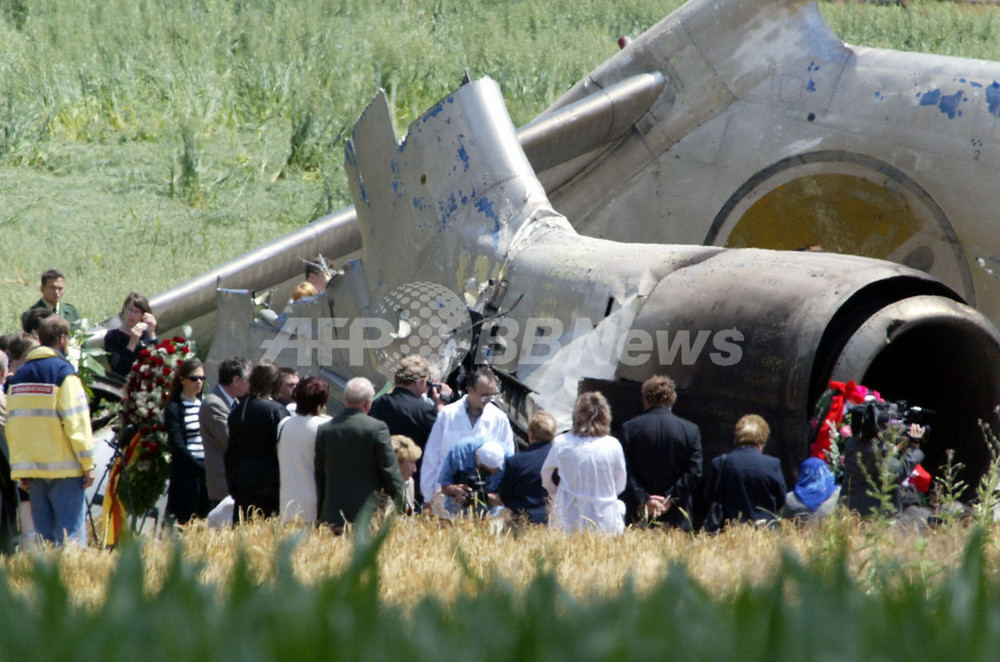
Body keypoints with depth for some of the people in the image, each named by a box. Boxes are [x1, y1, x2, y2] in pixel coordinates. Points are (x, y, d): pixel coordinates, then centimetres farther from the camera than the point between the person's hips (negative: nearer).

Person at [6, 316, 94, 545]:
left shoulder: (19, 375, 12)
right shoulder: (62, 371, -8)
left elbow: (12, 423, 14)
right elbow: (76, 420, -12)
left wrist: (20, 469, 17)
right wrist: (88, 463, -8)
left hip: (32, 465, 6)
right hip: (63, 466, -6)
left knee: (43, 533, 8)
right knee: (71, 533, -6)